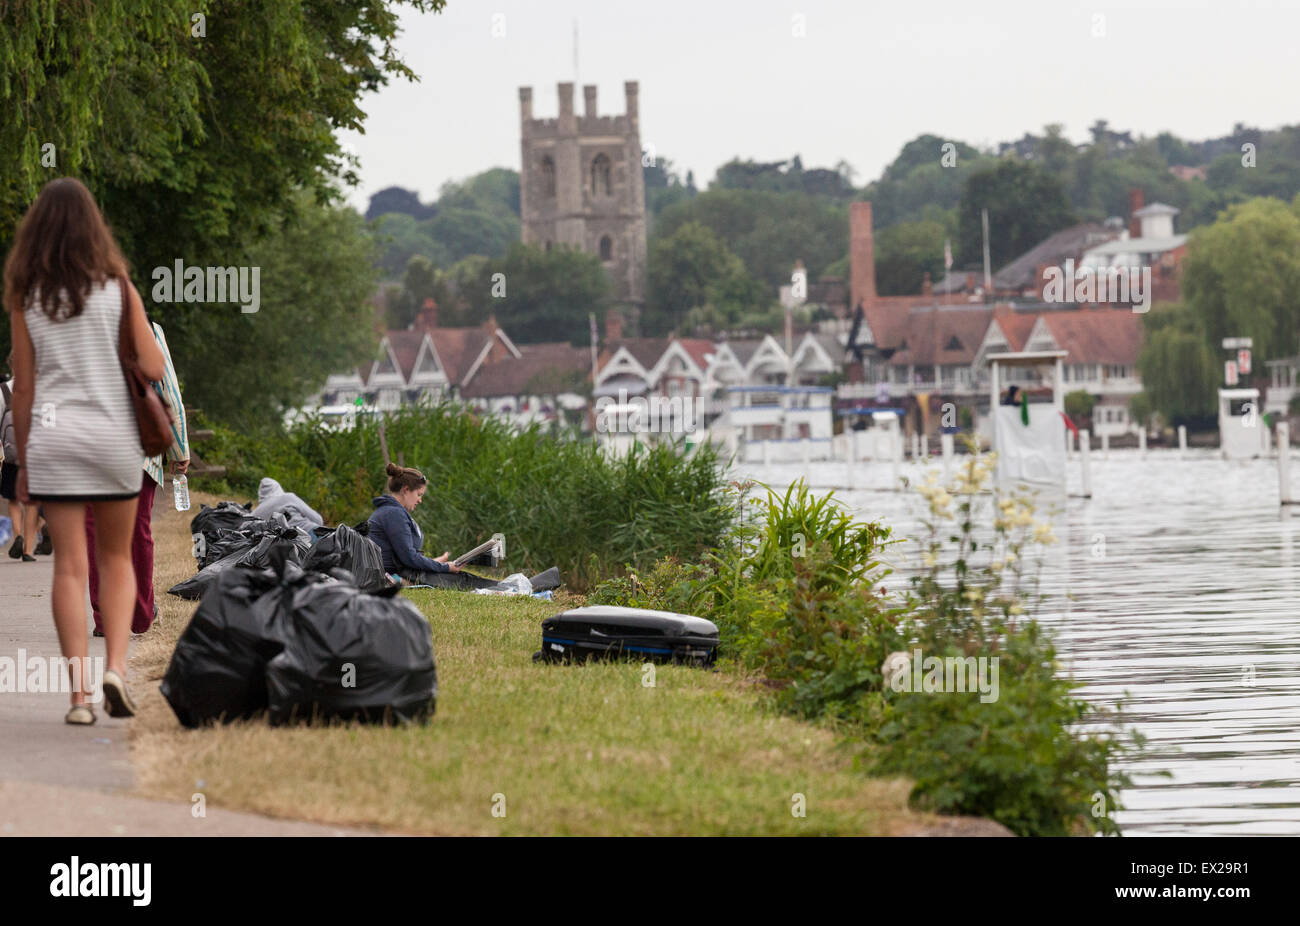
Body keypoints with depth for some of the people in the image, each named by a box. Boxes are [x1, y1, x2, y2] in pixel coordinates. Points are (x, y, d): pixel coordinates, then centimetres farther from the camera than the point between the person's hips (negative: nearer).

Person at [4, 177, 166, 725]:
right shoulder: (116, 287, -1)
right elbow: (154, 370, -4)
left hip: (52, 435, 0)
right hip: (113, 433, 0)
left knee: (70, 566, 1)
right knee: (116, 559, 15)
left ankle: (80, 694, -5)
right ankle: (115, 667, -4)